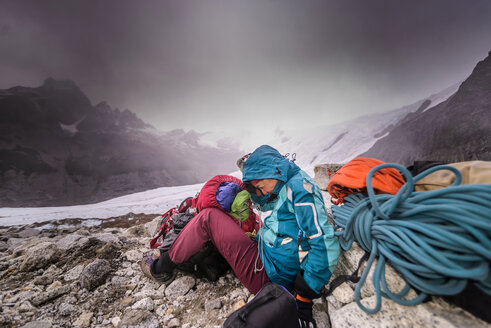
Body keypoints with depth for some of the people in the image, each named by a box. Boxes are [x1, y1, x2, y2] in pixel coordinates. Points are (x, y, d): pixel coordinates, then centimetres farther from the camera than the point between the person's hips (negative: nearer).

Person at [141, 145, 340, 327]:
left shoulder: (299, 186, -20)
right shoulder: (288, 187, 9)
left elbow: (325, 244, -25)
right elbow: (264, 204, 27)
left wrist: (304, 298, -21)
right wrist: (253, 184, 11)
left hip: (264, 275, -10)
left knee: (208, 218, -9)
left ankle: (163, 267, 11)